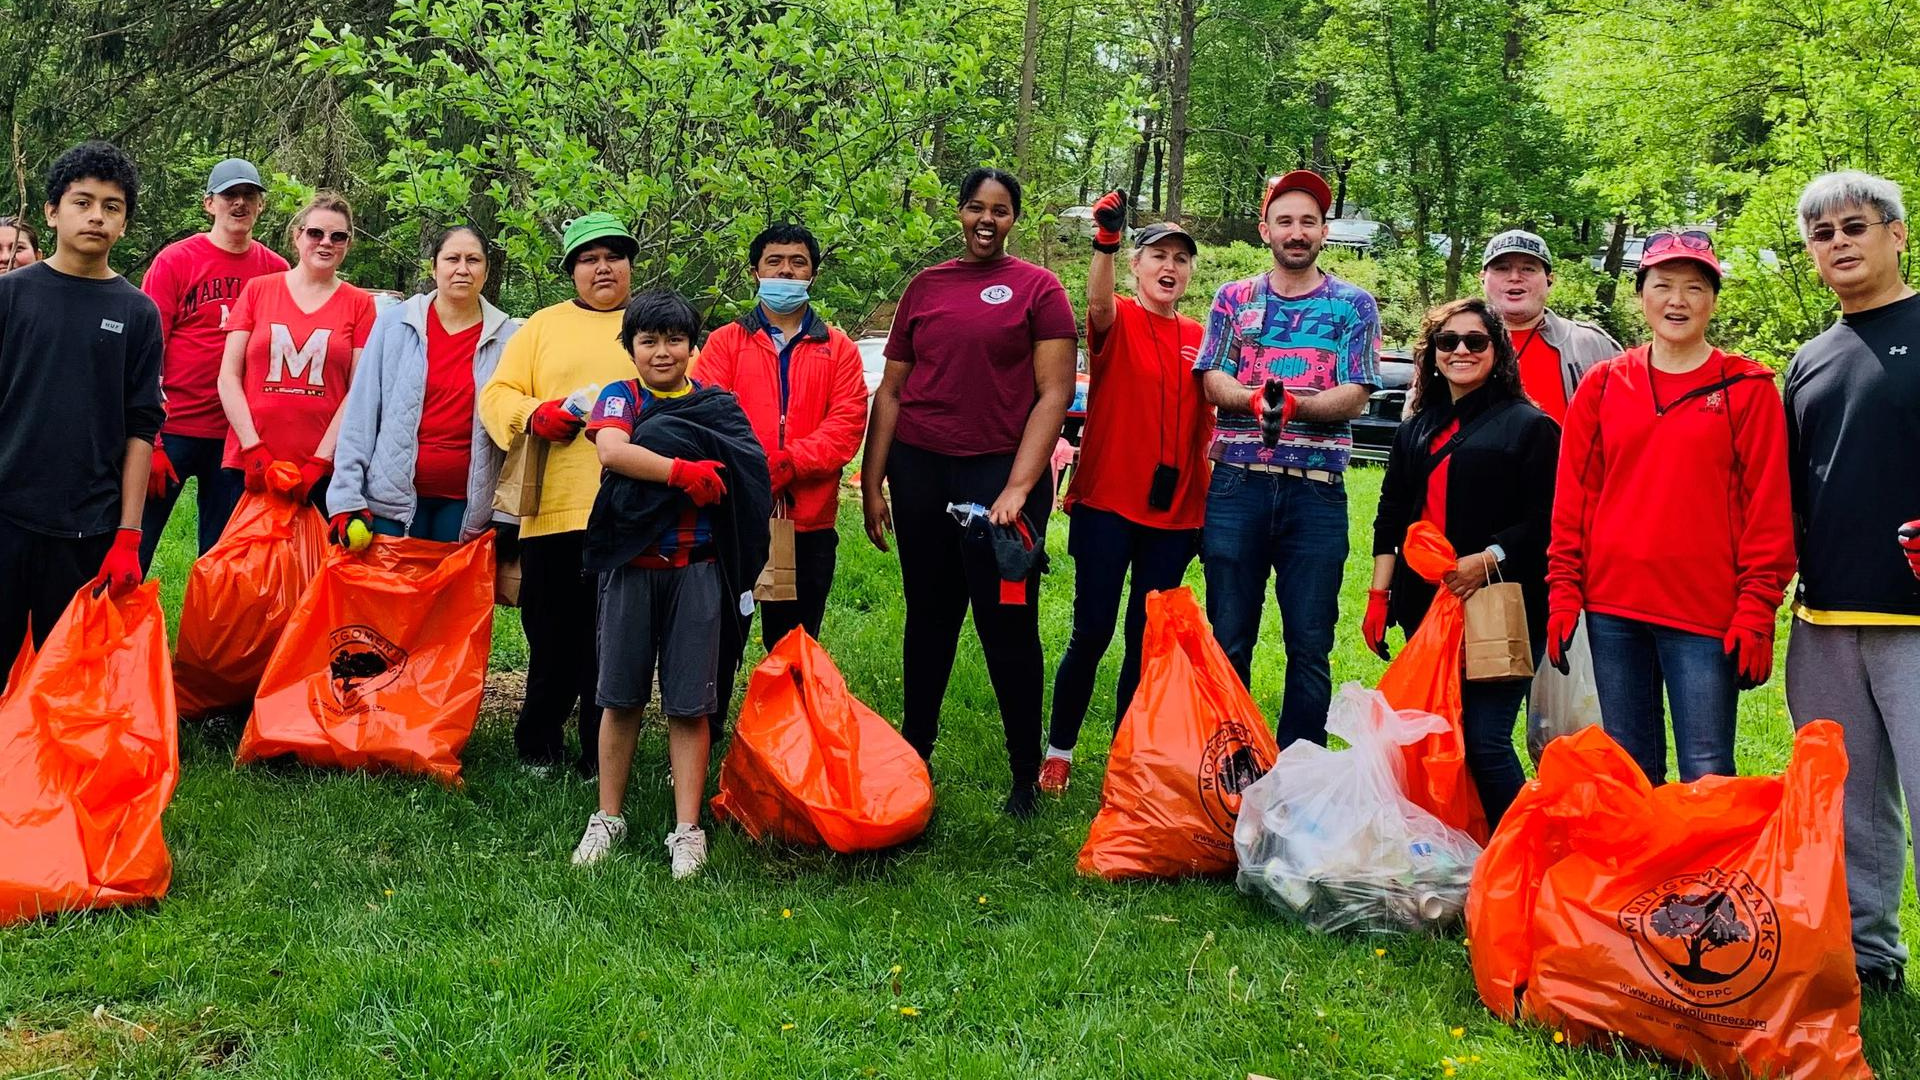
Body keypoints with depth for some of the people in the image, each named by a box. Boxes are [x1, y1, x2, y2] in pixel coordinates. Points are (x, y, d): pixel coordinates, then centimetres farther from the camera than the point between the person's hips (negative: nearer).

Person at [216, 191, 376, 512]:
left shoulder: (359, 304, 7)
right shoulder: (258, 290, 9)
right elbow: (228, 377, 5)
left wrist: (320, 461, -8)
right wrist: (253, 449, -5)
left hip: (324, 470, -1)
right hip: (249, 465, 1)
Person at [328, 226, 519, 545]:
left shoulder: (507, 338, 3)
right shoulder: (395, 323, 3)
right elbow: (360, 415, 1)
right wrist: (346, 498, -6)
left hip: (465, 503, 1)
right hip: (393, 495, 0)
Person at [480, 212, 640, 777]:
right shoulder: (543, 326, 16)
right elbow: (497, 395, 10)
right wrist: (537, 415, -10)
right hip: (555, 511, 1)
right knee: (553, 639, 4)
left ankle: (601, 762, 10)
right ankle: (538, 749, 21)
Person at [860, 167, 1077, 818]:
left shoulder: (1038, 289, 0)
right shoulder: (925, 288, 12)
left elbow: (1054, 394, -6)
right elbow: (890, 391, 13)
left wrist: (1018, 488, -14)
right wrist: (872, 484, 8)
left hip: (1000, 472, -4)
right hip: (919, 470, 4)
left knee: (1008, 626, -2)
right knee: (928, 616, 13)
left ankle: (1027, 775, 8)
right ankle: (912, 752, 25)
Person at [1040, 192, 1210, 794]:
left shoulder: (1197, 340, 10)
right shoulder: (1118, 323, -3)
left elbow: (1204, 429, 15)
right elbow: (1098, 304, -28)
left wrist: (1207, 506, 10)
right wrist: (1105, 241, -46)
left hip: (1174, 514, 4)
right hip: (1107, 503, -4)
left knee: (1147, 641, 8)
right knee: (1092, 633, -1)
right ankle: (1059, 752, 15)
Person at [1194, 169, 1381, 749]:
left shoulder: (1354, 305, 8)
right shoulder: (1235, 299, 13)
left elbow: (1353, 396, -2)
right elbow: (1213, 382, 3)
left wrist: (1294, 404, -21)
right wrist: (1257, 399, -18)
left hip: (1317, 489, -1)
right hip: (1237, 483, 1)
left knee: (1310, 645, 1)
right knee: (1228, 638, 4)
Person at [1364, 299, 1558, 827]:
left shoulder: (1529, 426, 0)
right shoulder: (1417, 429, 18)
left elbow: (1544, 523, -7)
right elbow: (1390, 516, 19)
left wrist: (1489, 560, -19)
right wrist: (1379, 593, 11)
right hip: (1426, 606, 6)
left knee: (1484, 741, -12)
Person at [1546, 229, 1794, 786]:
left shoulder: (1747, 388, 1)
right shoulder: (1604, 384, 9)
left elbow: (1768, 508, -2)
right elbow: (1573, 495, 10)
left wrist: (1756, 611, -8)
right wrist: (1563, 590, 3)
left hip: (1705, 612, -3)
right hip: (1613, 606, 3)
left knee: (1707, 778, -3)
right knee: (1629, 771, 11)